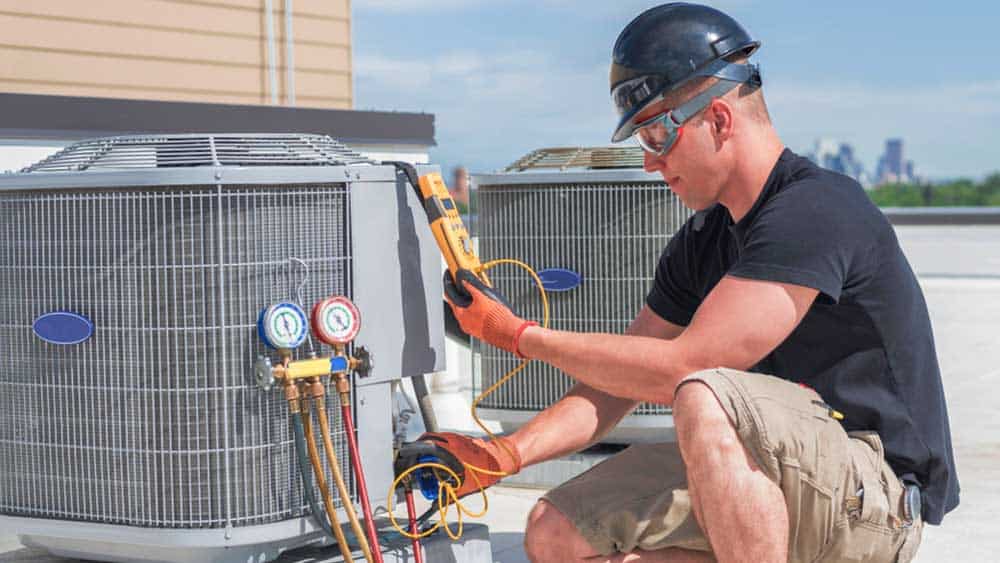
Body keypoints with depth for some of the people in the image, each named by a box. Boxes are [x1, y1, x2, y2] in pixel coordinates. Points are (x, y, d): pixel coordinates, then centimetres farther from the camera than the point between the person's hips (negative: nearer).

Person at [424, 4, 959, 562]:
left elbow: (679, 369, -23)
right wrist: (507, 454, -6)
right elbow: (620, 382, 10)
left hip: (877, 494, -9)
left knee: (706, 400, -36)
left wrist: (519, 334, -13)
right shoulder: (701, 243, 10)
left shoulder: (816, 211, -19)